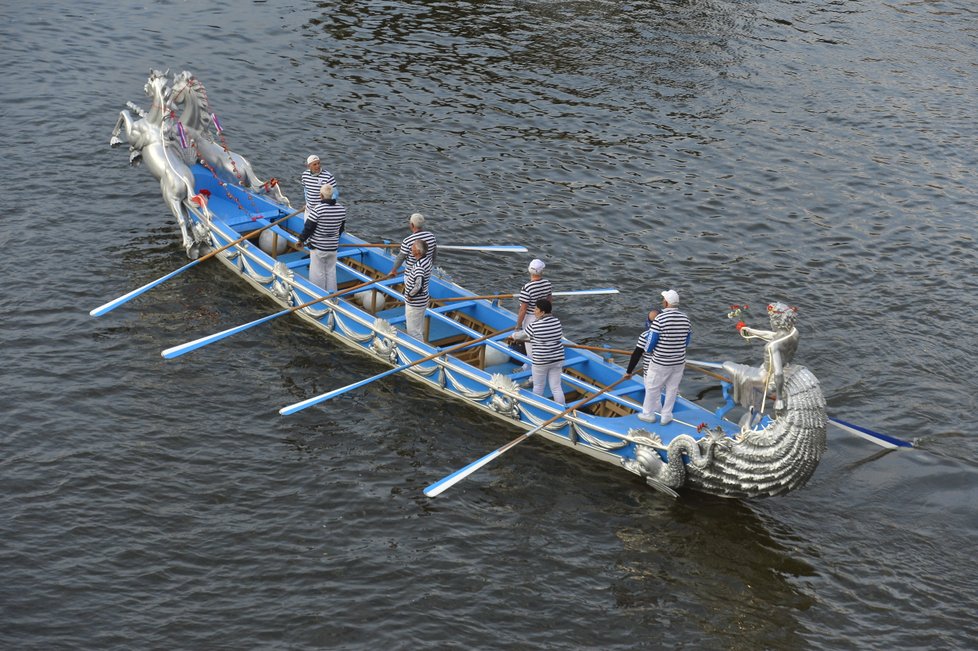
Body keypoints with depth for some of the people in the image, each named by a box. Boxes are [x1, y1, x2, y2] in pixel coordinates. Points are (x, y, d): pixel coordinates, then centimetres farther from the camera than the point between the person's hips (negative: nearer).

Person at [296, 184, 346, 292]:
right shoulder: (341, 209, -3)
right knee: (331, 271, 16)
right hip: (333, 247, 5)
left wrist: (301, 239, 1)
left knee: (318, 273, 5)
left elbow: (308, 227, -14)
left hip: (317, 247, -5)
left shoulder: (318, 209, -20)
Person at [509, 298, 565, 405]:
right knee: (556, 387, 9)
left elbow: (522, 334, -1)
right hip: (557, 359, 4)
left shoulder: (535, 326, -18)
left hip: (541, 361, -4)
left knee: (538, 387, 15)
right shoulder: (557, 322, -3)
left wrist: (513, 336, 24)